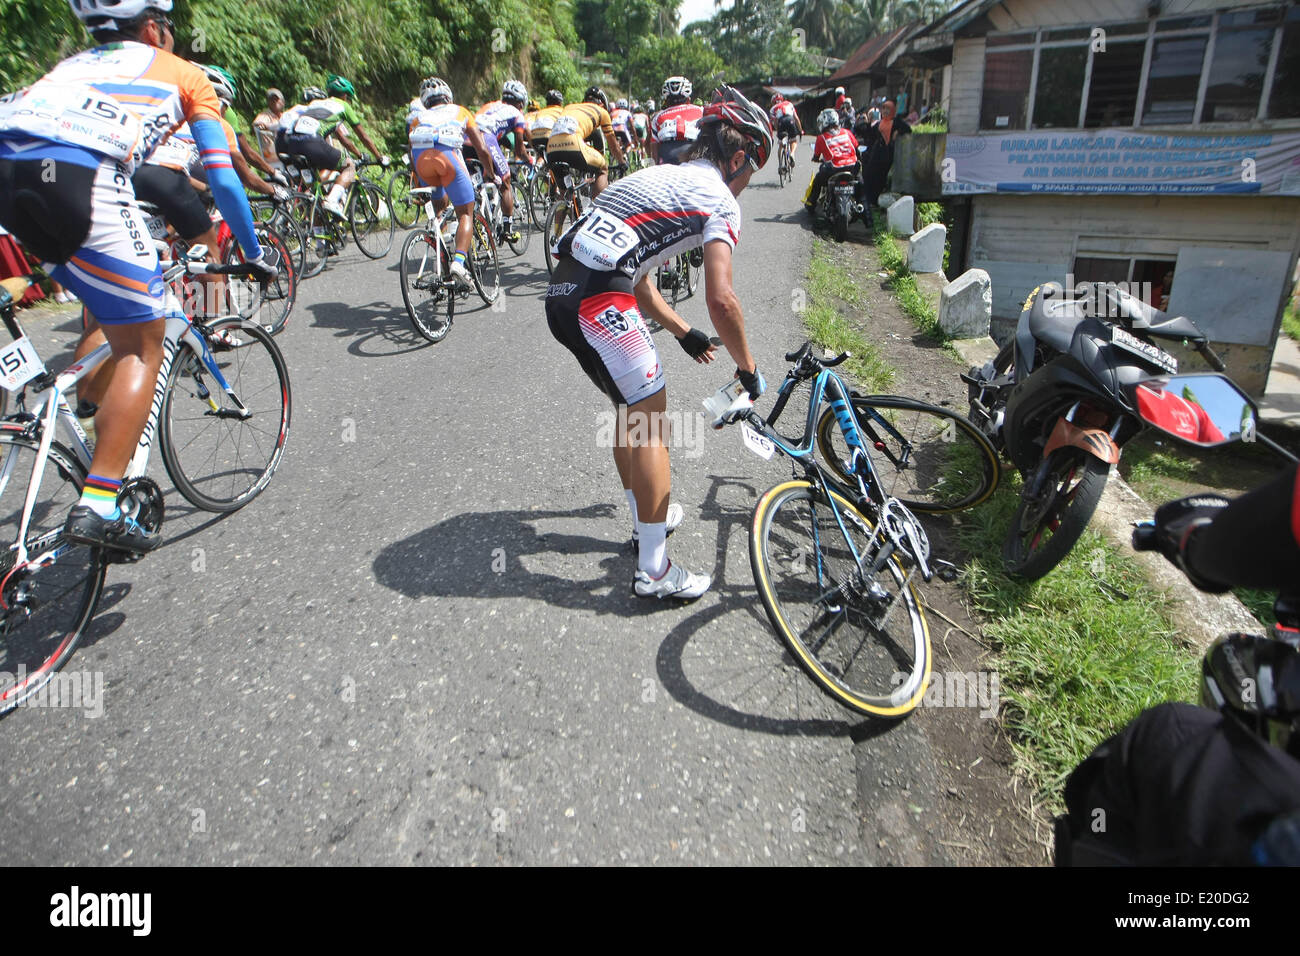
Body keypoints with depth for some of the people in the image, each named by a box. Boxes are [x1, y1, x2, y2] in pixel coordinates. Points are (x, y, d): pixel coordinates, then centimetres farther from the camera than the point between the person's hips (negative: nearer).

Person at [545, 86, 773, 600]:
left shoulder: (661, 176, 28)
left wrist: (685, 334, 34)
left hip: (563, 293, 9)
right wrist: (747, 367, 4)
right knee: (650, 420, -1)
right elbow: (721, 299, -11)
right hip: (599, 301, -9)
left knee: (632, 409, 23)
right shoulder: (719, 197, 1)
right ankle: (654, 570, 4)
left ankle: (646, 516, 38)